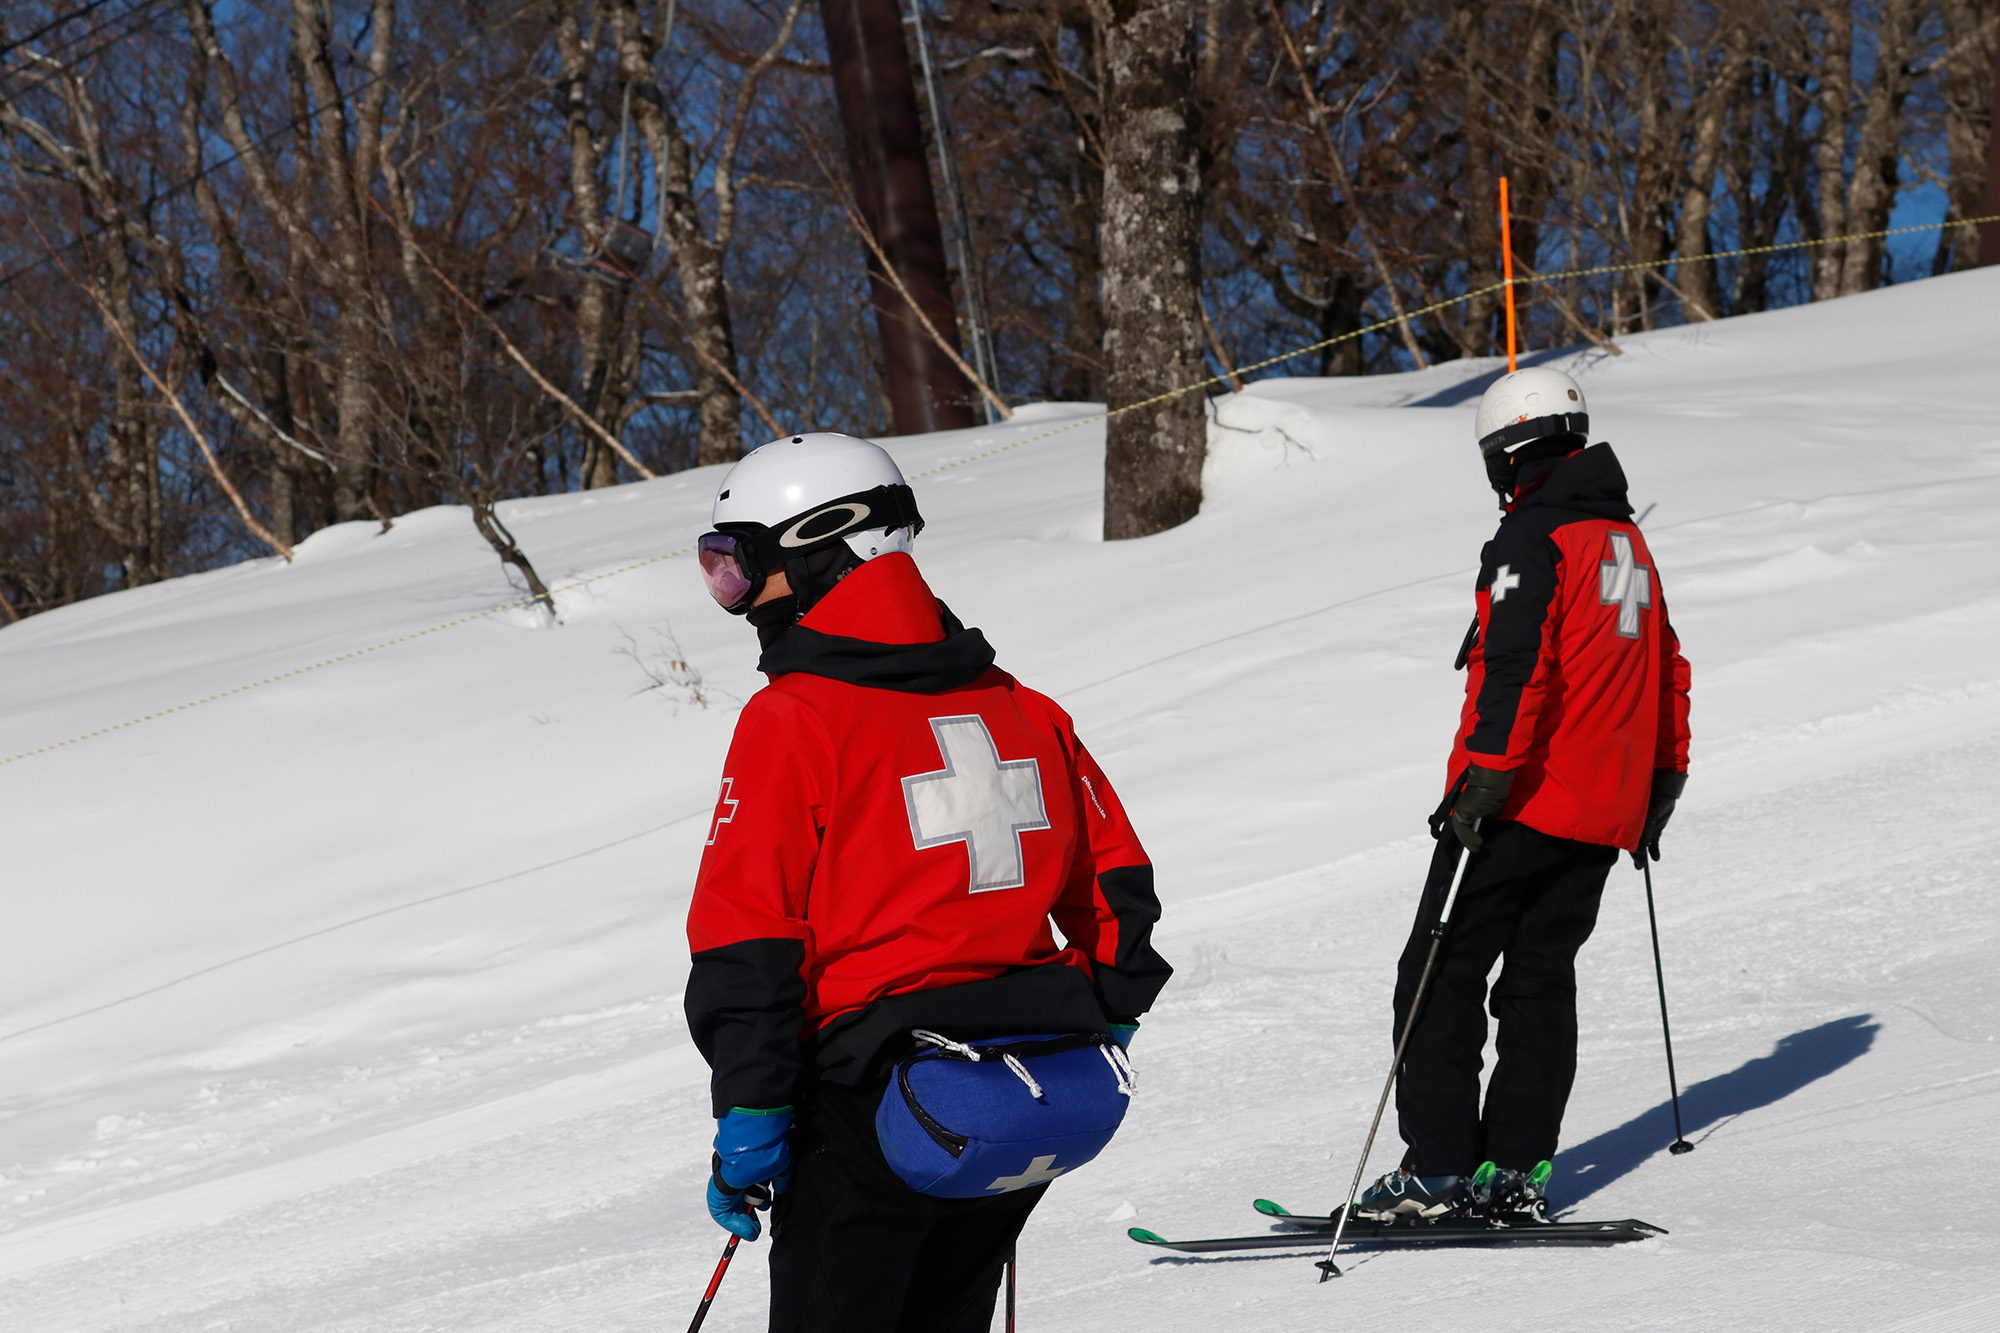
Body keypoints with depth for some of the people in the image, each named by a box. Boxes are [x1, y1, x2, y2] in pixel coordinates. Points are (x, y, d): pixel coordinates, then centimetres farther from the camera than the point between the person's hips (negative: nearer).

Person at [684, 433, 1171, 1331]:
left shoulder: (791, 721, -11)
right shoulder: (1015, 705, 9)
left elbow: (746, 944, -15)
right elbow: (1114, 879, 14)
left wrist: (747, 1119, -12)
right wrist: (1098, 1038, 22)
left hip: (875, 1106, -6)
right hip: (1036, 1113, 6)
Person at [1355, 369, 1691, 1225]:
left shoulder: (1534, 538, -11)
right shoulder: (1628, 541, 16)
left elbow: (1515, 665, -22)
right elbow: (1668, 671, 24)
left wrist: (1485, 774, -25)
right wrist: (1662, 782, 32)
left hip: (1522, 801, -8)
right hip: (1605, 815, 8)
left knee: (1441, 975, -3)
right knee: (1541, 978, 11)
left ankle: (1437, 1166, -7)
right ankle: (1516, 1172, 5)